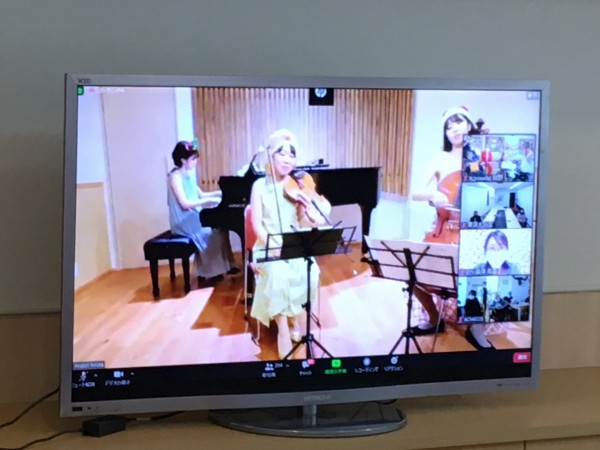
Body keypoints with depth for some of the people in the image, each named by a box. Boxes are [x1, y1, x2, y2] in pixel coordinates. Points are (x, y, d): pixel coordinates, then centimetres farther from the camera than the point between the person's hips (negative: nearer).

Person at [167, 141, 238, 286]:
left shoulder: (188, 175, 11)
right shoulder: (176, 177, -16)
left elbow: (201, 195, 17)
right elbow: (185, 204, -23)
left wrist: (221, 192, 6)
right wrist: (210, 200, -23)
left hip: (193, 216, 9)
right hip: (183, 220, -9)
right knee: (210, 232, -23)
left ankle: (225, 266, -1)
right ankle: (207, 274, -12)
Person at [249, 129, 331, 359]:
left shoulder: (297, 187, 6)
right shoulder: (260, 186, 1)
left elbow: (307, 222, -2)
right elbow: (257, 224, -6)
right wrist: (273, 245, -19)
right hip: (269, 247, -2)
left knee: (309, 273, -27)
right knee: (279, 275, -33)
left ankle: (297, 321, -2)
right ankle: (283, 328, -17)